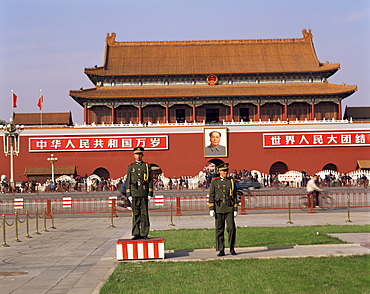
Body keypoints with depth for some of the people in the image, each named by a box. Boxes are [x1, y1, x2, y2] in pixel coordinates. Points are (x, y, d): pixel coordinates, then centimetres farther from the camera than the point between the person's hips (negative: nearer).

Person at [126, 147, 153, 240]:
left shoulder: (147, 166, 7)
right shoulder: (130, 167, 9)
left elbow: (150, 181, 5)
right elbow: (128, 181, 7)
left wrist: (150, 194, -2)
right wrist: (129, 195, -1)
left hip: (144, 193, -1)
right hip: (134, 193, 1)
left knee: (144, 214, 0)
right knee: (135, 214, 2)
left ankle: (144, 234, 4)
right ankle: (136, 234, 6)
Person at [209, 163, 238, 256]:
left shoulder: (231, 182, 9)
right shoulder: (214, 182, 5)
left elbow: (235, 196, 9)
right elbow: (211, 196, 3)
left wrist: (235, 209, 3)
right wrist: (211, 209, -5)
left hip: (229, 208, 1)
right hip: (219, 208, -1)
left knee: (231, 228, -6)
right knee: (219, 229, 1)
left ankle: (232, 248, 9)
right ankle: (221, 250, 7)